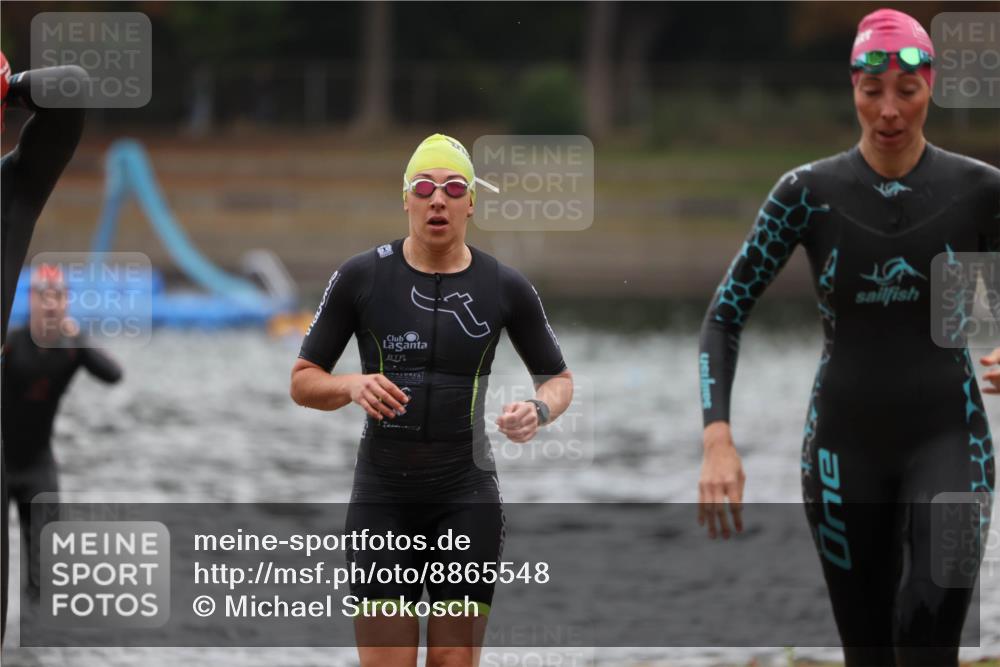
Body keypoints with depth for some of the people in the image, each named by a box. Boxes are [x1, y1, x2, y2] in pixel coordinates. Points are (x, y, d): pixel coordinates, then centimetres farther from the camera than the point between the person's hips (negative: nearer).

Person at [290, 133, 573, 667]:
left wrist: (539, 409, -9)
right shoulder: (360, 278, -1)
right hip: (382, 498, -1)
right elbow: (303, 382, 4)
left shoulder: (505, 288, 2)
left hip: (468, 498, 1)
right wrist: (353, 386, -17)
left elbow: (558, 378, 14)